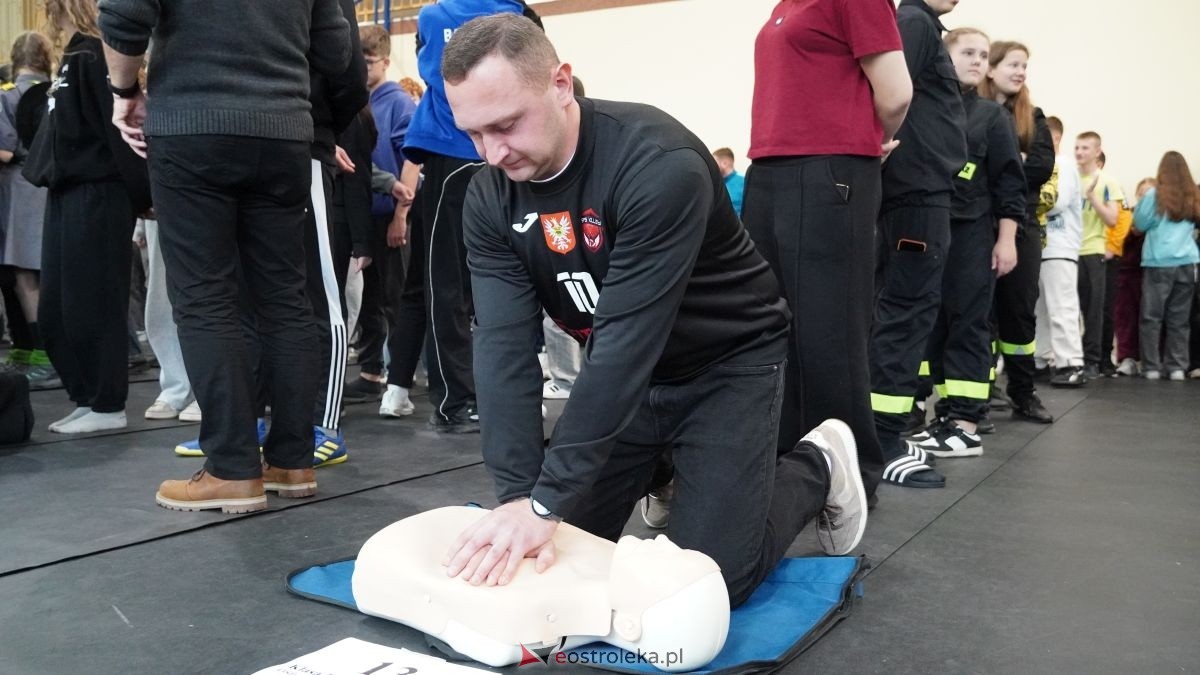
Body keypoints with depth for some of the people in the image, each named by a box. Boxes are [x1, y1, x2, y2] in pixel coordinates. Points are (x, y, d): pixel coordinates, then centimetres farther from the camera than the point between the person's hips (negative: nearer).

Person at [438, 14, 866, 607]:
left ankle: (817, 469, 17)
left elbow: (628, 339, -36)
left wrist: (544, 501, -36)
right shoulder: (490, 197, -12)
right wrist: (519, 496, -29)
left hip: (729, 362, -5)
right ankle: (664, 469, 30)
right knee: (559, 544, 4)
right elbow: (503, 346, -19)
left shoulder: (659, 165, -32)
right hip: (622, 374, 6)